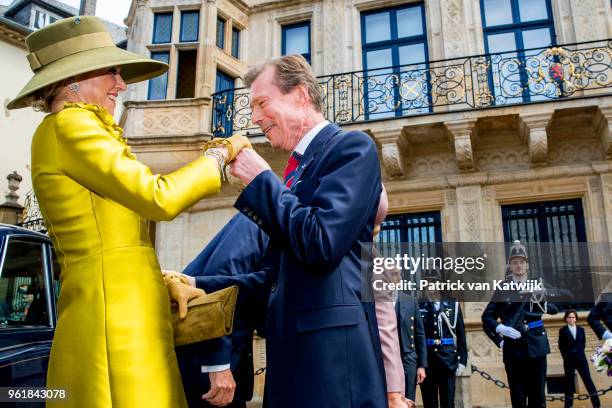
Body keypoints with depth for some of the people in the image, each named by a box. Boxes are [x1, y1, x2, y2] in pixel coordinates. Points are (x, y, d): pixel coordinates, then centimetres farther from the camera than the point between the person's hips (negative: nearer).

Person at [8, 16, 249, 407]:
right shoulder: (69, 125, -7)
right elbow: (159, 198, -16)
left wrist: (169, 283, 12)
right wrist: (218, 155, -1)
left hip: (124, 318, 9)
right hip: (114, 323, -9)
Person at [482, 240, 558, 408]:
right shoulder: (502, 290, 2)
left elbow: (554, 309, 7)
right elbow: (487, 317, 0)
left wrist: (542, 303, -11)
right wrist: (501, 328, -16)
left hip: (537, 346, 2)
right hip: (514, 348, -2)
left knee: (538, 394, 6)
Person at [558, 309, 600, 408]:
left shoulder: (581, 329, 8)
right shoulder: (562, 331, -1)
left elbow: (583, 344, 13)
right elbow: (561, 346, 2)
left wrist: (580, 353, 5)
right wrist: (566, 356, 0)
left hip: (581, 359, 2)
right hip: (569, 360, -2)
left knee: (588, 379, 2)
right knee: (569, 381, 2)